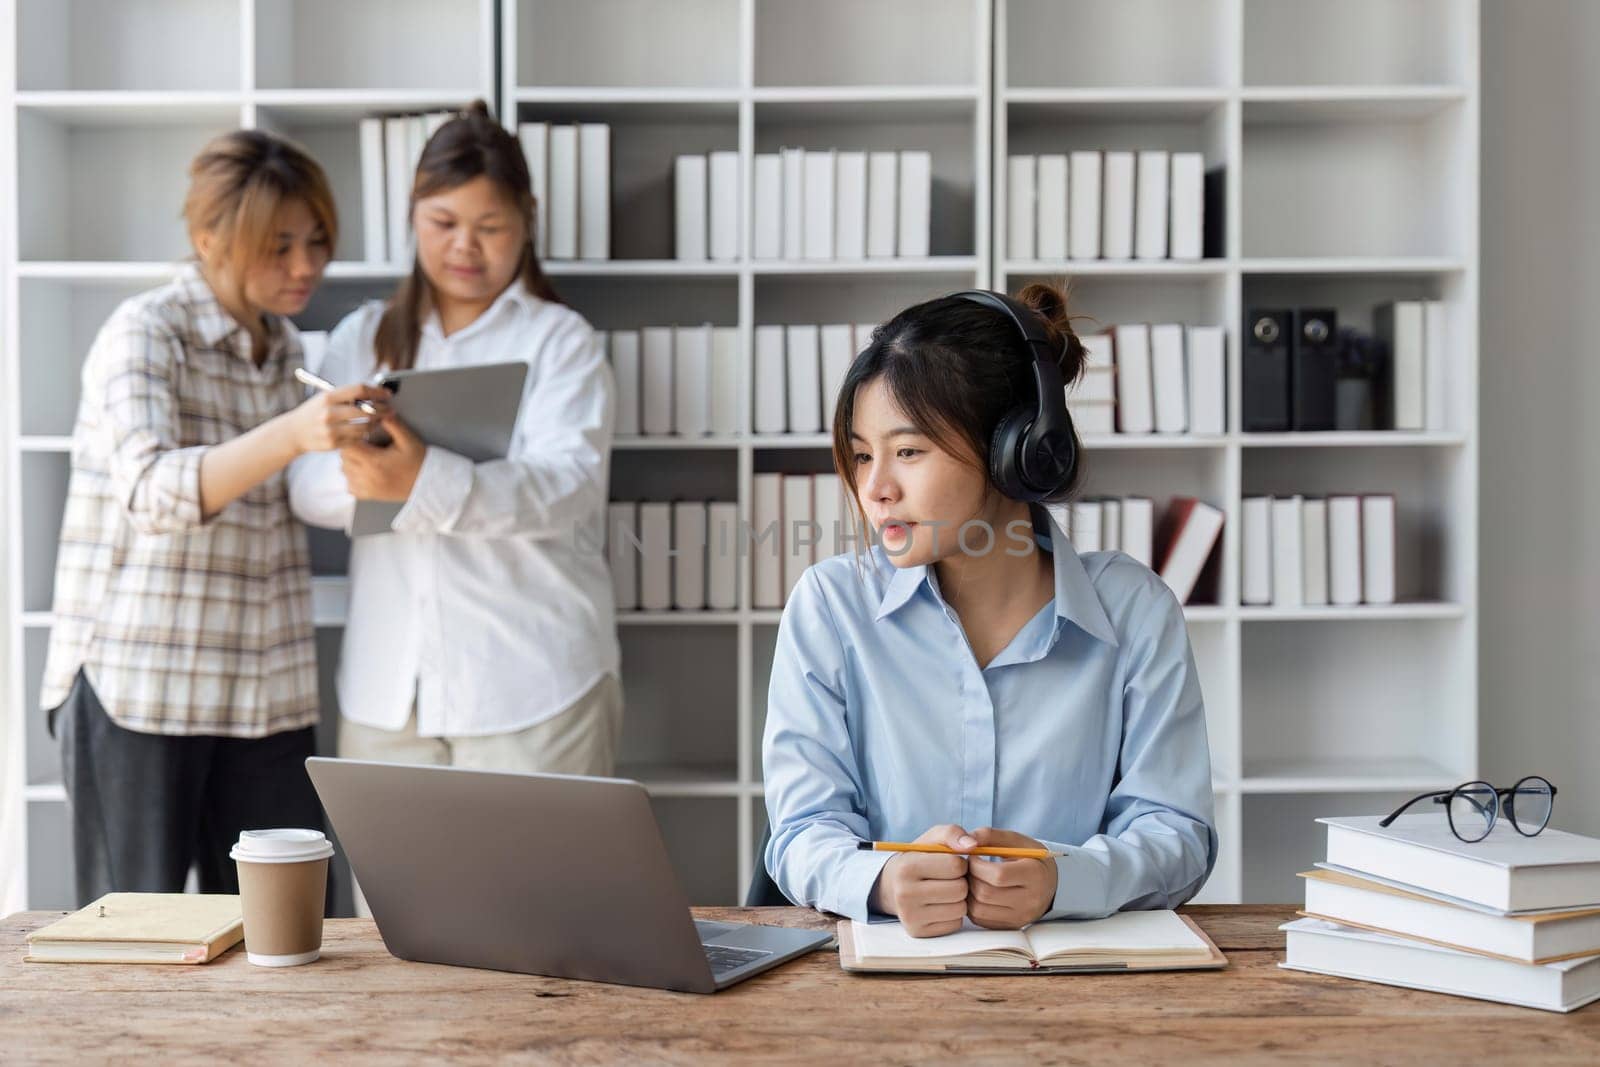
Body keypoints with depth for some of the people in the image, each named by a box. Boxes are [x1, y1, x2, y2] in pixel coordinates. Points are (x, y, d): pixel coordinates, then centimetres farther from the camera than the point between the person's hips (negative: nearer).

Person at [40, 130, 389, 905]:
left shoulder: (287, 349, 11)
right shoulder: (145, 335, -9)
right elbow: (151, 492, -27)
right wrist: (289, 435, -39)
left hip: (266, 694, 6)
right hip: (136, 686, -6)